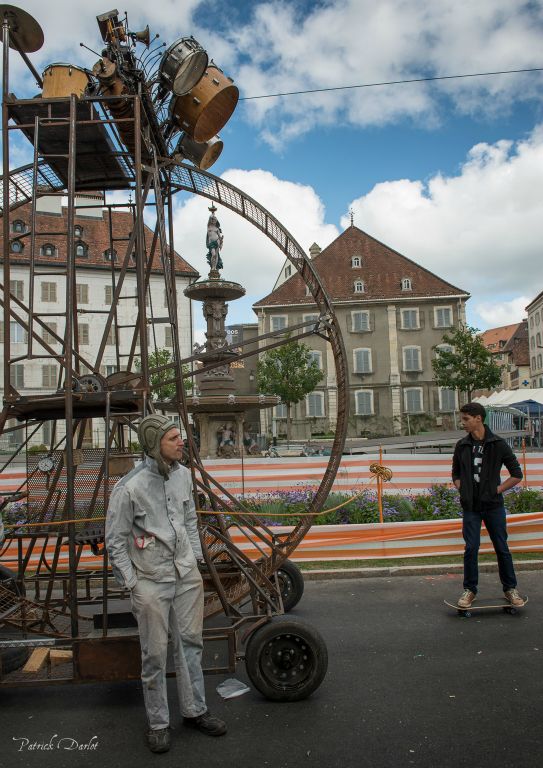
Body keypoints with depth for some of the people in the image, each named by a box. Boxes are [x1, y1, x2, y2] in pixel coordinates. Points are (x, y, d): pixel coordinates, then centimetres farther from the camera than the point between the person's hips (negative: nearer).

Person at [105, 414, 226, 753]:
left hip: (187, 575, 5)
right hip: (151, 581, -5)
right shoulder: (129, 487, -19)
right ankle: (158, 723, 27)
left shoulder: (183, 474, -1)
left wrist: (197, 558, 12)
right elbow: (115, 540, -11)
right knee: (155, 655, 8)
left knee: (190, 643, 15)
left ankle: (195, 710, 33)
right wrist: (132, 583, -9)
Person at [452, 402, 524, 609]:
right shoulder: (462, 446, 3)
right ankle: (470, 590, 15)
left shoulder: (498, 444, -6)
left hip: (493, 505, -2)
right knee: (471, 548, 2)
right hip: (471, 506, 2)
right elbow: (455, 474, 16)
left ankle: (510, 588, 24)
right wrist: (463, 490, 1)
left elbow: (517, 474, -1)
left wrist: (498, 489, -7)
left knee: (502, 548, 8)